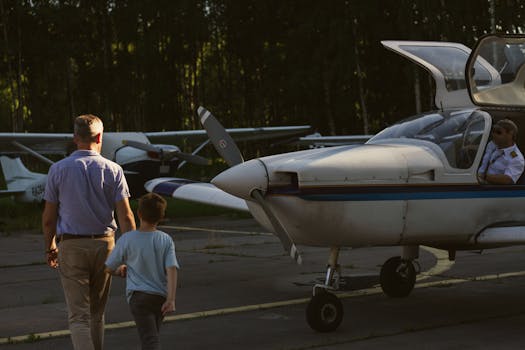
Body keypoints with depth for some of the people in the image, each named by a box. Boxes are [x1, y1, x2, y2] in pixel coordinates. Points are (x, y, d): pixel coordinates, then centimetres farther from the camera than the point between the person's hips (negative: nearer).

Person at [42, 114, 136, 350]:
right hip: (104, 244, 2)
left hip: (70, 245, -2)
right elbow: (125, 216, -7)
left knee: (78, 316, -4)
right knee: (97, 312, 19)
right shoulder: (113, 170, -3)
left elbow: (48, 217, 1)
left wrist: (50, 247, 16)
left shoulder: (58, 170, -3)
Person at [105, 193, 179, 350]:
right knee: (151, 335, 23)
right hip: (161, 296, 4)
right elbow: (172, 269, -9)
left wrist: (119, 270, 25)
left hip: (139, 295, -4)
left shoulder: (127, 240, -5)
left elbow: (109, 268, 2)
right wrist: (171, 299, -12)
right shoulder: (166, 240, 0)